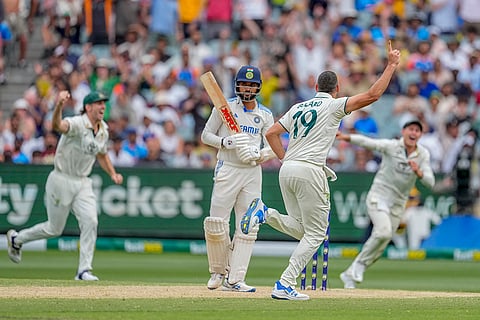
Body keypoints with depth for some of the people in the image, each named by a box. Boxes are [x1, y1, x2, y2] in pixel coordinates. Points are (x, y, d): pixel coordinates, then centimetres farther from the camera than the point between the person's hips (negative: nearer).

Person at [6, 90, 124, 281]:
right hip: (61, 181, -6)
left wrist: (113, 175, 7)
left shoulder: (103, 131, 6)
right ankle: (16, 239, 31)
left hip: (83, 183, 6)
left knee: (90, 222, -13)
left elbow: (102, 155, 24)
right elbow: (57, 126, -43)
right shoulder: (76, 124, -20)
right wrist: (59, 105, -63)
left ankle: (84, 270, -9)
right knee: (54, 229, 6)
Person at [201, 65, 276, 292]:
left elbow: (273, 148, 8)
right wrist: (226, 142, -15)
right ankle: (218, 271, 13)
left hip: (253, 172, 3)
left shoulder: (265, 115, 10)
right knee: (216, 224, -9)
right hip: (227, 169, -3)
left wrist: (259, 154, -14)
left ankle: (234, 280, -2)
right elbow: (206, 136, 3)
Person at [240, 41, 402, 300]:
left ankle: (265, 213, -7)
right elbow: (372, 95, -7)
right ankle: (284, 286, -10)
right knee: (315, 233, 0)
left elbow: (271, 133, 17)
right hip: (310, 170, -7)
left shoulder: (298, 107, 20)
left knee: (300, 229, 18)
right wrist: (391, 65, 1)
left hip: (287, 171, 7)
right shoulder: (334, 105, 1)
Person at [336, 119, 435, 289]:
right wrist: (346, 137, -40)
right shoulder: (391, 146, -9)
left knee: (379, 249, 3)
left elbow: (430, 183, -6)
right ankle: (359, 263, -9)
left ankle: (350, 274, 17)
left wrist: (419, 172, -28)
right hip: (378, 196, -4)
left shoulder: (423, 155, 1)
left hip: (398, 204, 4)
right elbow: (367, 142, -23)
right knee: (383, 232, -28)